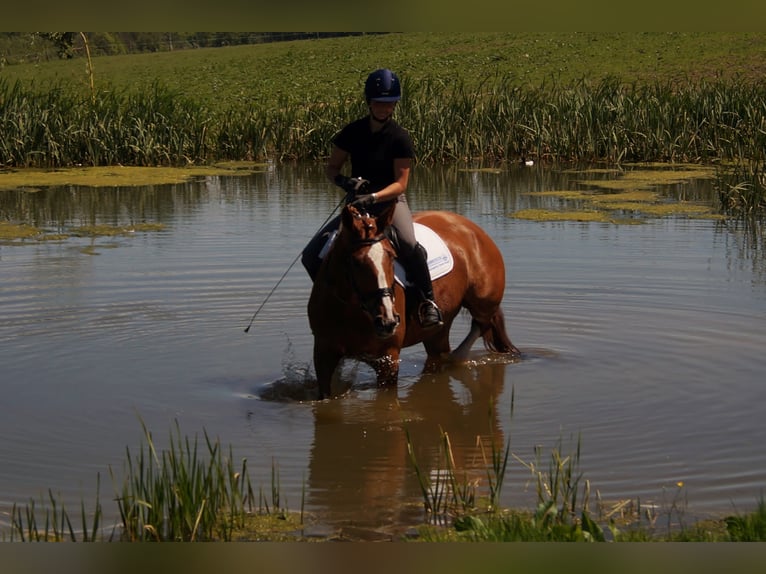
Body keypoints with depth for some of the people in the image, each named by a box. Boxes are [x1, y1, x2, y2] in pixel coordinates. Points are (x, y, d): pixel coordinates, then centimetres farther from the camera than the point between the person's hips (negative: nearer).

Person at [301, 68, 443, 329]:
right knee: (311, 255, -10)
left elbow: (400, 183, -13)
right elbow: (331, 168, 7)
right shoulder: (352, 132, 0)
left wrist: (373, 197, -30)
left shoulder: (400, 138, -10)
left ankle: (427, 300, -17)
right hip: (357, 203, 4)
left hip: (391, 201, -4)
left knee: (409, 245, -37)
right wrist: (343, 181, -16)